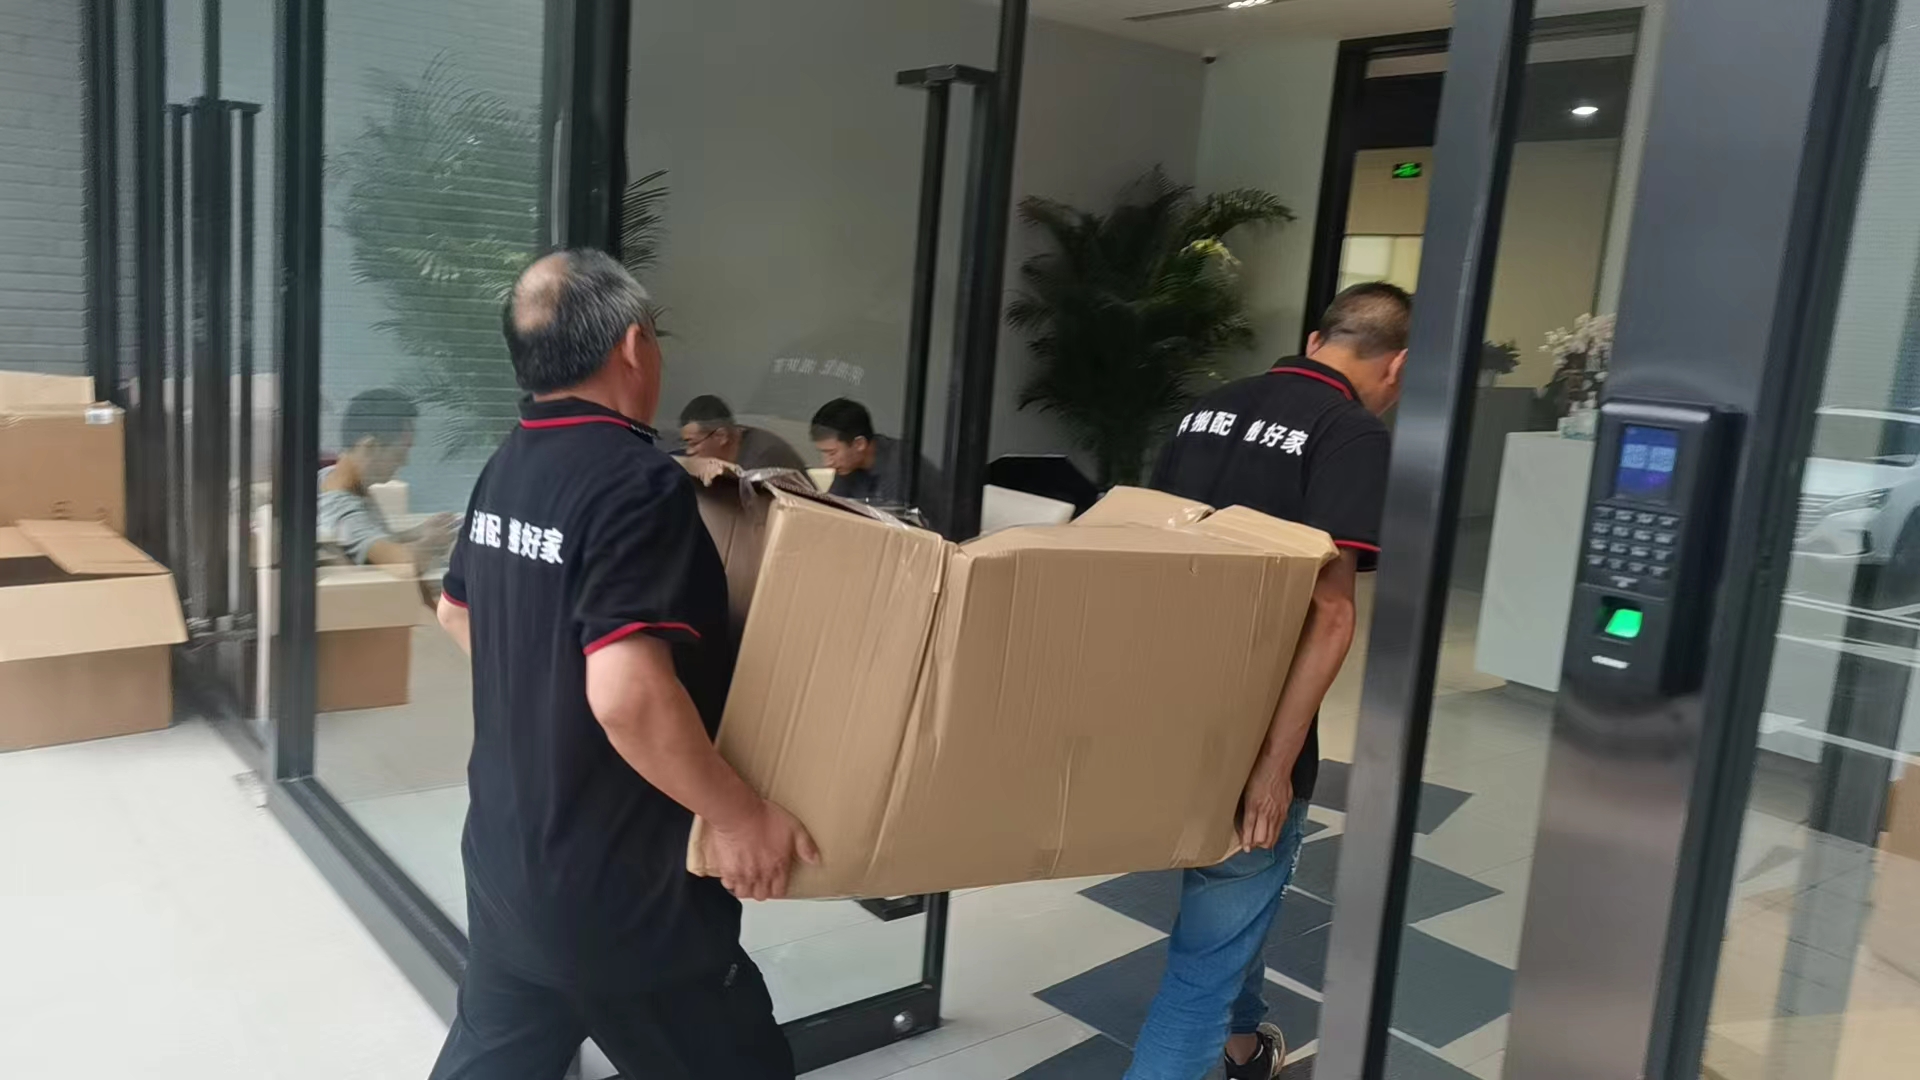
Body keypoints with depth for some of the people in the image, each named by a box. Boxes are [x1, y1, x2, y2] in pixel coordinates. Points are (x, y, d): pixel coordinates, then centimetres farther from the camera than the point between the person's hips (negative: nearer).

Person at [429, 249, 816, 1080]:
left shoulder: (506, 468, 4)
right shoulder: (637, 481, -24)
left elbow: (458, 613, 21)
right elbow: (627, 694, -33)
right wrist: (736, 815, -23)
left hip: (504, 855, 9)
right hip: (618, 885, -8)